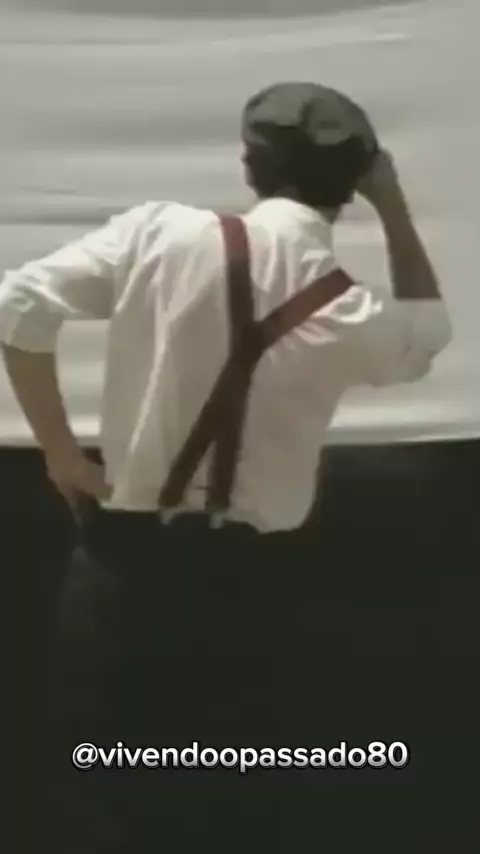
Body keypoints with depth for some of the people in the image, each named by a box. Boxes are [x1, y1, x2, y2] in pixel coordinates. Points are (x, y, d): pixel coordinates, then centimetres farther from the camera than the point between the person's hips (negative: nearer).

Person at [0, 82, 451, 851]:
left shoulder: (161, 234, -12)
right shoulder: (353, 317, -9)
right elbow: (426, 332, 14)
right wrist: (394, 207, 11)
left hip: (127, 567, 0)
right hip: (252, 585, 0)